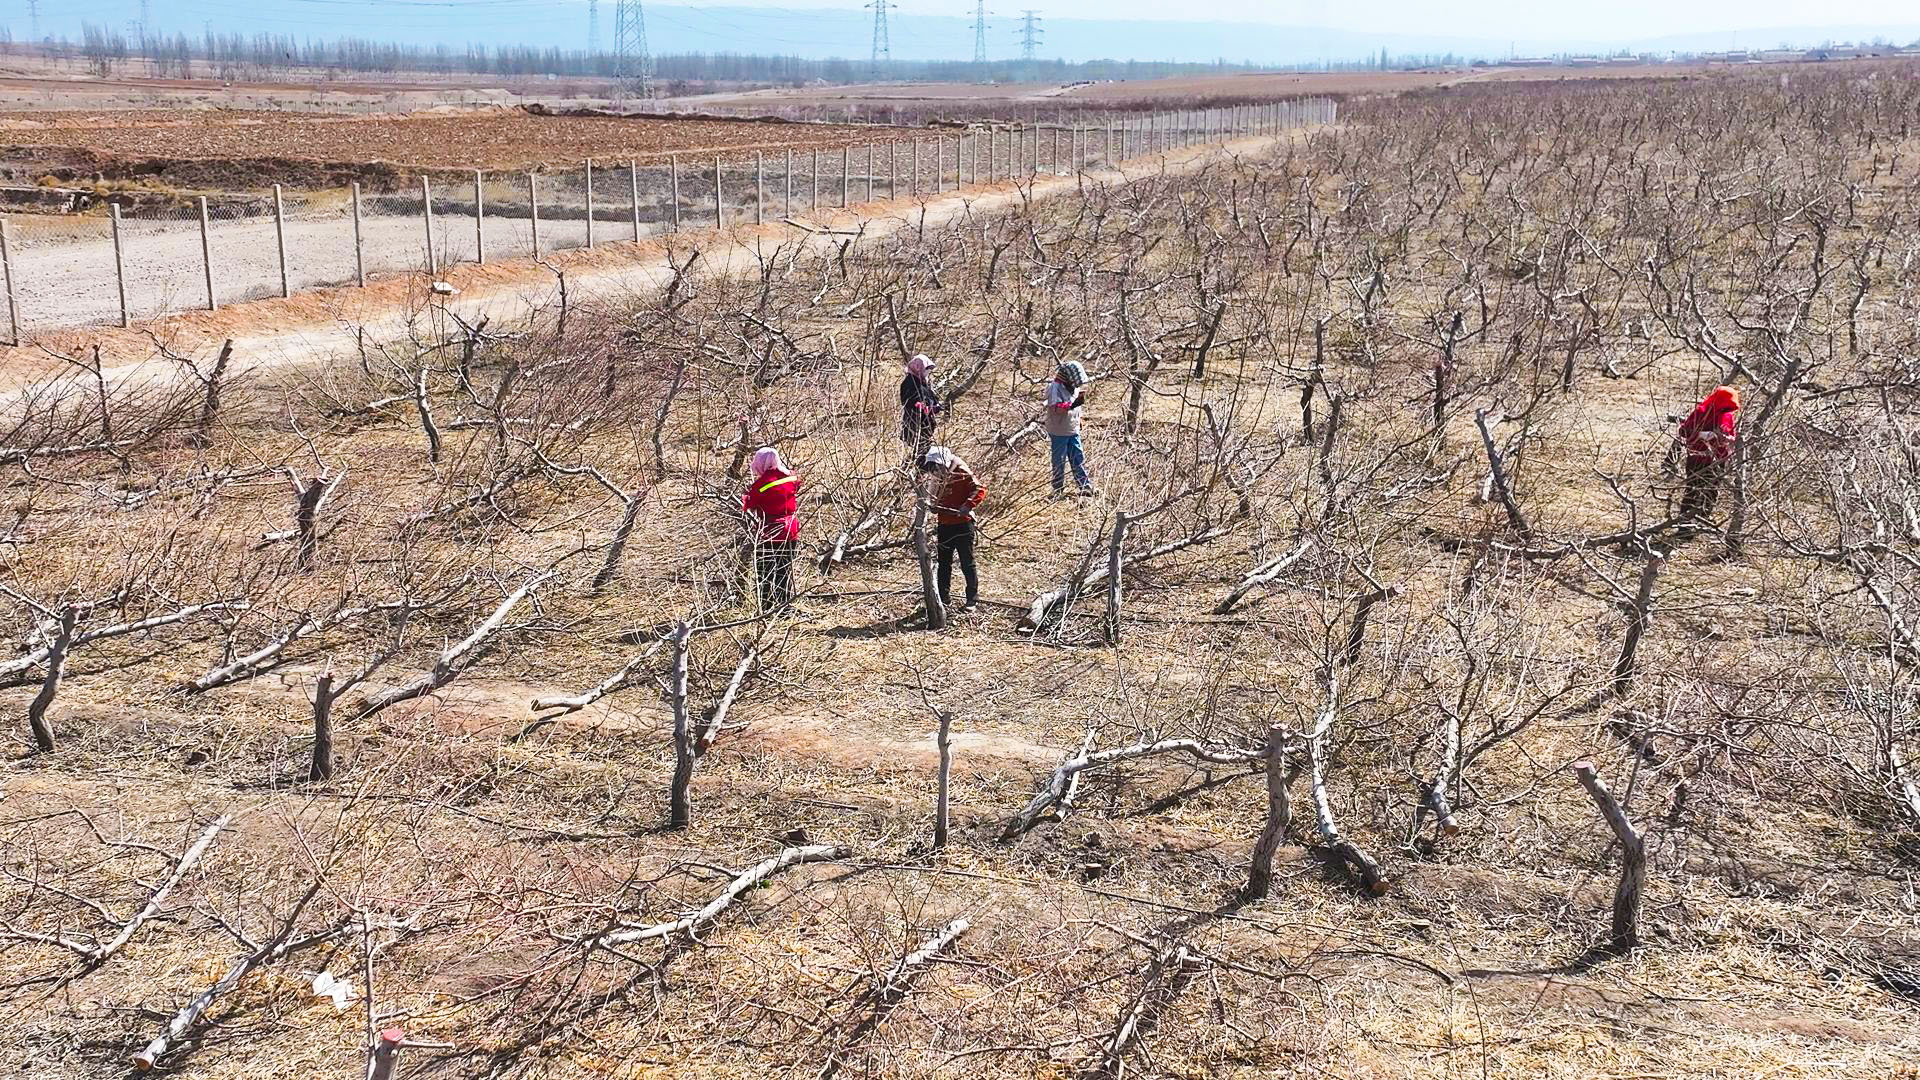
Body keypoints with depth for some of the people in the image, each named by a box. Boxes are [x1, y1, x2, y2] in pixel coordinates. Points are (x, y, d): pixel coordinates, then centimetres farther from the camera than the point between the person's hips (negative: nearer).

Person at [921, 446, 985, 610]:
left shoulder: (961, 473, -12)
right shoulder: (938, 478, 10)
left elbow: (980, 489, -20)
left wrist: (968, 505, -29)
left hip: (962, 525, -7)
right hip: (944, 526, 7)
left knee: (966, 563, -1)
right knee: (944, 563, 12)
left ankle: (973, 597, 8)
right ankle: (943, 597, 20)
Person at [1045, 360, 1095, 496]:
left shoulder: (1073, 386, 8)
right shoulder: (1055, 387, -19)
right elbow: (1055, 408, -29)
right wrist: (1074, 404, -38)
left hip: (1073, 430, 7)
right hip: (1059, 432, -7)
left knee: (1079, 459, 11)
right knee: (1059, 462, 4)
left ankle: (1086, 486, 17)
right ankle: (1058, 490, 14)